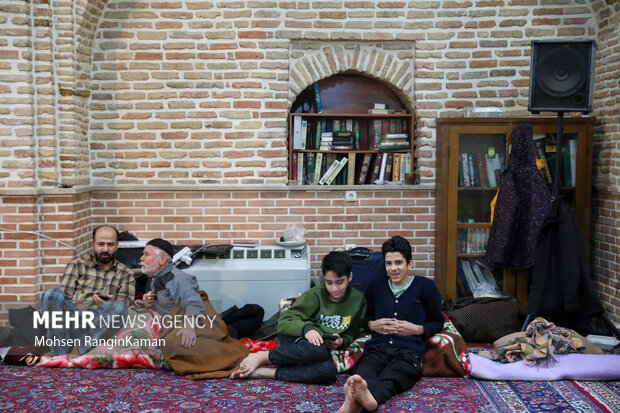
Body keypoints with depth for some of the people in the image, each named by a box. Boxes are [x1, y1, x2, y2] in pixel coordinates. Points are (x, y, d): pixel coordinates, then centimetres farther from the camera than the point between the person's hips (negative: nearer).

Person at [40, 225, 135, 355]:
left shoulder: (125, 274, 18)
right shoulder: (77, 265, 16)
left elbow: (126, 304, 5)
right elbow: (63, 297, 5)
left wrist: (108, 305, -17)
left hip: (102, 324, 0)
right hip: (74, 318, 0)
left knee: (119, 307, -33)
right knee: (51, 294, -27)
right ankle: (60, 354, -30)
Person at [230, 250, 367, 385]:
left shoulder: (358, 300, 5)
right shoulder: (315, 295, -6)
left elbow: (351, 333, 16)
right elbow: (284, 322, -11)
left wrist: (342, 341, -8)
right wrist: (306, 328, -31)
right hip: (294, 340, -3)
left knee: (330, 371, -37)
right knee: (318, 350, -41)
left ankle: (265, 372, -30)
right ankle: (263, 357, -23)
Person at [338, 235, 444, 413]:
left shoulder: (425, 286, 14)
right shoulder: (377, 285, 23)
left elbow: (437, 323, 19)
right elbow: (366, 315, 35)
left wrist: (416, 329, -1)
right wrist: (372, 324, 11)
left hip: (409, 349, -2)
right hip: (378, 346, 3)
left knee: (389, 379, -42)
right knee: (364, 374, -39)